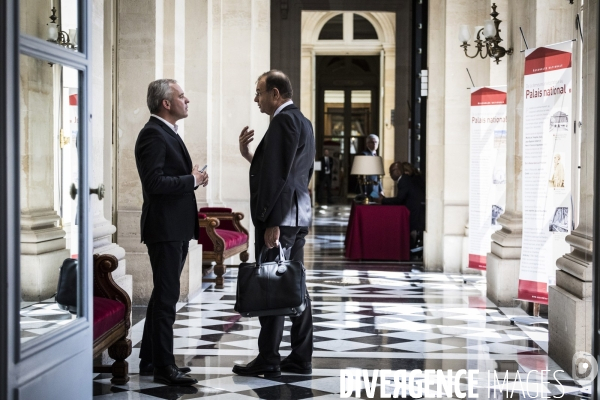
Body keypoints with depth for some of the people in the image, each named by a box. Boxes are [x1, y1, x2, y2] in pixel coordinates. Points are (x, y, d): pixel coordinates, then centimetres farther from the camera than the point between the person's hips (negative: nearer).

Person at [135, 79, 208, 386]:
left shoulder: (168, 133, 17)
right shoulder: (153, 134, -15)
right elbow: (154, 182, -24)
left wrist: (193, 178, 5)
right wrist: (192, 180, -15)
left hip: (176, 228, 11)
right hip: (164, 228, -11)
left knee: (164, 294, 15)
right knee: (167, 296, -7)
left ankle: (150, 359, 24)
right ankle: (164, 367, -1)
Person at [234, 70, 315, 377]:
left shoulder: (284, 121, -13)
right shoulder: (302, 121, 18)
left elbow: (280, 175, -19)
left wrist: (272, 222, -21)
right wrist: (249, 156, 10)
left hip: (280, 217, -10)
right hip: (297, 217, 10)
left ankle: (268, 360, 0)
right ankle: (301, 358, 16)